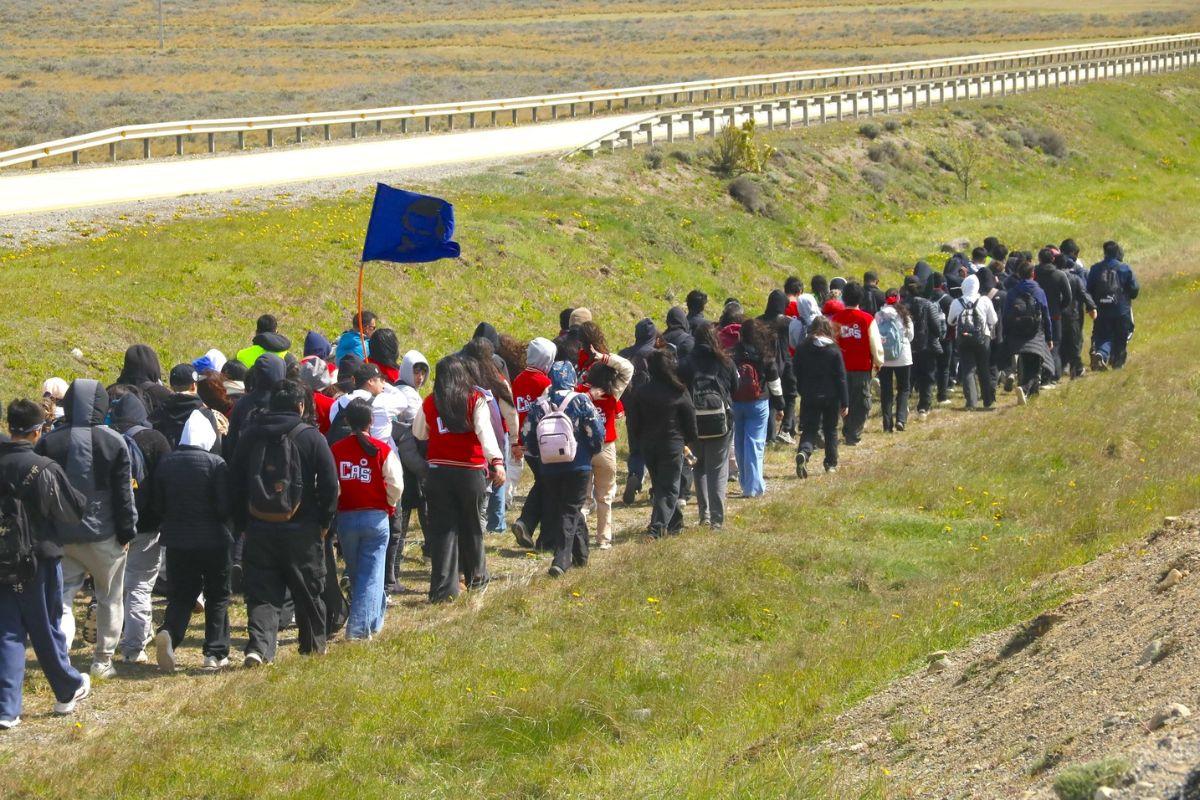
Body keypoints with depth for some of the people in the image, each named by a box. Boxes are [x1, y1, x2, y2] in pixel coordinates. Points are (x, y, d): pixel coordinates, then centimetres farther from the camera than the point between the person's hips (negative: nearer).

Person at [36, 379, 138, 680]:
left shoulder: (48, 443, -2)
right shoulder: (114, 442, -9)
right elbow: (124, 494, -6)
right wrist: (127, 532, 3)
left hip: (62, 536, 1)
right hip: (104, 535, -1)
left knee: (63, 596, 5)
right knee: (110, 598, 14)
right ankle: (103, 661, 19)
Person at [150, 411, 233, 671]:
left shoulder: (165, 463, 0)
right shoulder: (216, 464, -12)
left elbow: (158, 506, 5)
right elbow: (225, 507, -13)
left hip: (176, 541, 3)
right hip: (213, 540, -3)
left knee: (180, 594, 12)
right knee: (217, 596, 11)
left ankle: (169, 633, -16)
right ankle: (216, 653, 8)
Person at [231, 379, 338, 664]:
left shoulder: (250, 436, 4)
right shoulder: (312, 437, -5)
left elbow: (235, 482, 6)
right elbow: (330, 484, -6)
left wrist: (241, 524, 12)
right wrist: (324, 523, 5)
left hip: (259, 527, 2)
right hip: (301, 530, -2)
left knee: (262, 592, 3)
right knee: (308, 590, 15)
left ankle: (259, 645, -16)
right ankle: (314, 646, 27)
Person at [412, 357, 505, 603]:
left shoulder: (430, 403, 1)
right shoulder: (476, 400, -5)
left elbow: (419, 433, 15)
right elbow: (485, 430, -20)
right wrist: (497, 461, -29)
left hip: (439, 471, 1)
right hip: (470, 472, -1)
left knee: (442, 528, 2)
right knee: (471, 526, 16)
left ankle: (443, 588, -5)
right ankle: (476, 577, 31)